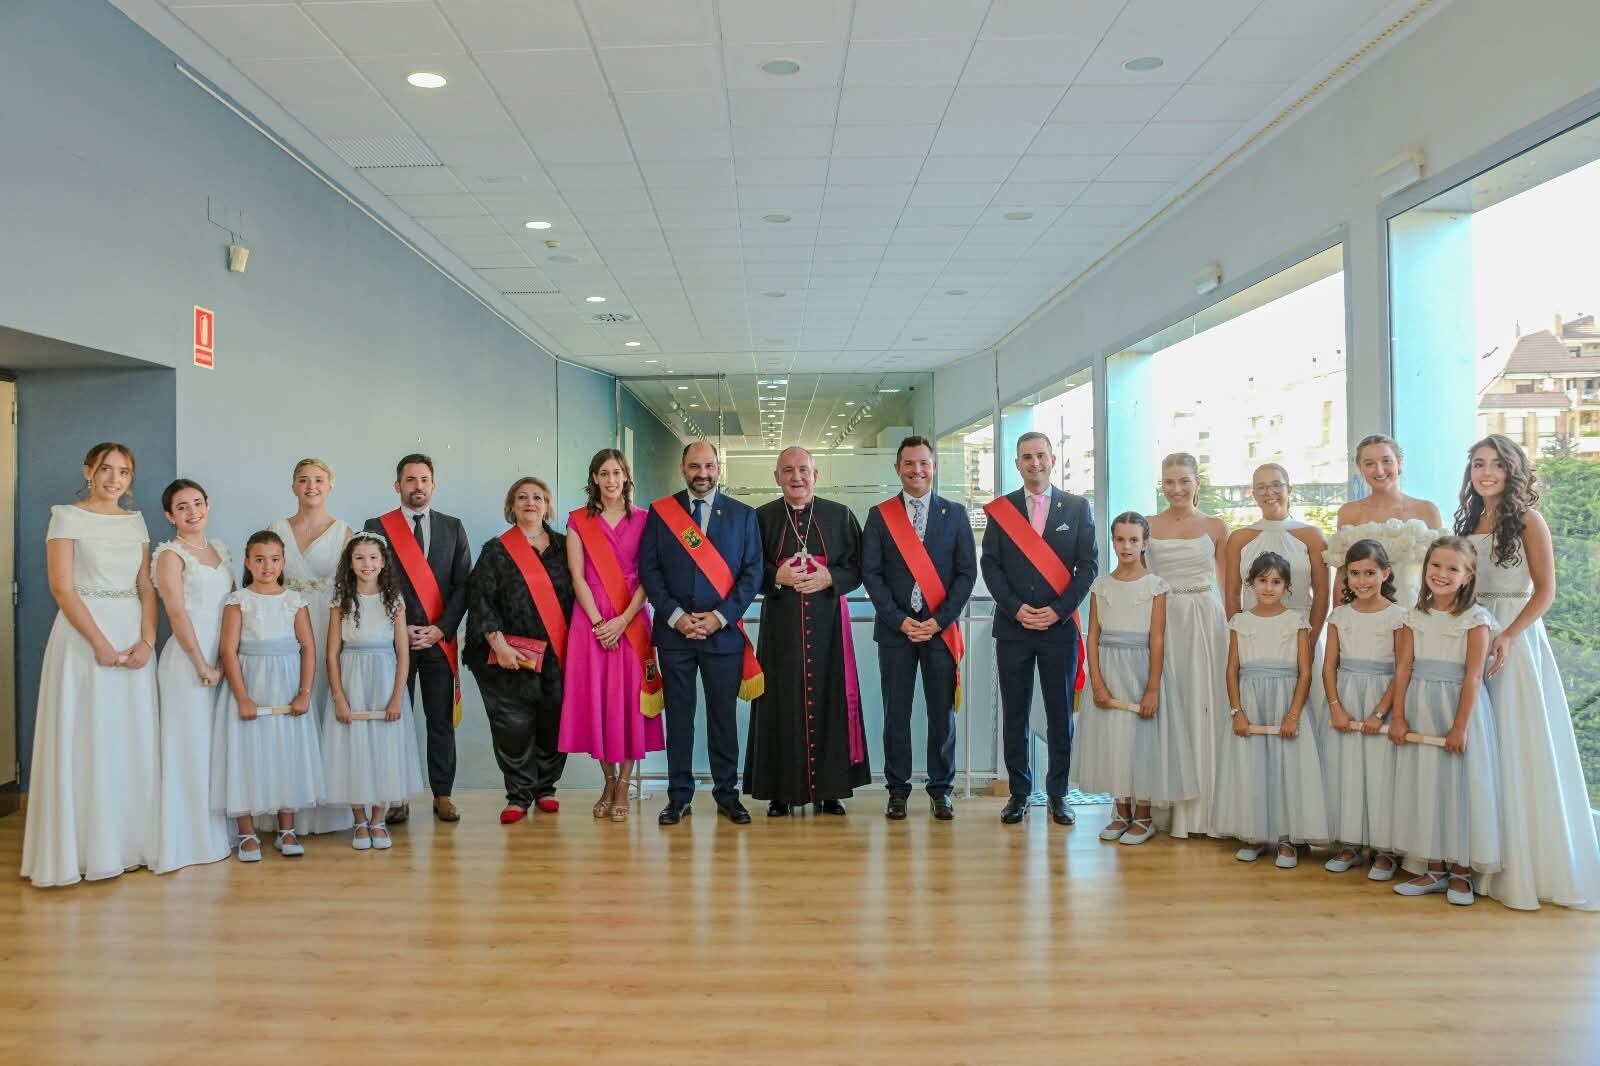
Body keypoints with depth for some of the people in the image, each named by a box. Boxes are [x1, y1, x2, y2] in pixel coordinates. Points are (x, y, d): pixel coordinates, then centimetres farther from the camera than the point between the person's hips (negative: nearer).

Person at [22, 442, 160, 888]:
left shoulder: (135, 521, 11)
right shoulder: (67, 516, -3)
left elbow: (147, 588, 9)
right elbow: (62, 588, -10)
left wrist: (147, 640, -5)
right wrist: (100, 644, -15)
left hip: (134, 638, 5)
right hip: (84, 638, -5)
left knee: (134, 742, 7)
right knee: (85, 741, -1)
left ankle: (129, 841, 17)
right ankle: (85, 848, 8)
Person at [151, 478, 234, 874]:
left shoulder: (220, 549, 13)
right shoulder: (171, 554, -6)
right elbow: (177, 614, -12)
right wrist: (202, 665, -14)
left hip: (224, 656, 6)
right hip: (189, 658, -6)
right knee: (192, 746, -2)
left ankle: (218, 831, 20)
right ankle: (190, 839, 6)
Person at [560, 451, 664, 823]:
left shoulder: (643, 520, 5)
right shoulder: (578, 521, 6)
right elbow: (577, 576, 0)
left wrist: (623, 620, -12)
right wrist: (599, 623, -11)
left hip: (631, 621, 0)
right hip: (591, 621, 1)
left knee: (629, 699, -1)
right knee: (595, 698, 2)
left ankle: (623, 787, 6)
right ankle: (609, 781, 16)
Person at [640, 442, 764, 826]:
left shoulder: (742, 515, 6)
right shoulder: (659, 512, 6)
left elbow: (752, 572, 1)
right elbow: (649, 569, 1)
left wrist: (720, 617, -8)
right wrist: (675, 616, -9)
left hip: (724, 631, 0)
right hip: (673, 630, 0)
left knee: (724, 715, 5)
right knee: (678, 714, 6)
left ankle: (727, 793, 16)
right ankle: (679, 794, 15)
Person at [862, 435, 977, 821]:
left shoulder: (955, 513, 7)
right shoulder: (879, 515, 6)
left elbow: (967, 572, 2)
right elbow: (870, 573, 1)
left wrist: (939, 620, -7)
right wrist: (899, 619, -9)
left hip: (941, 628, 0)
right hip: (895, 629, 0)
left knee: (942, 712, 5)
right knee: (896, 713, 3)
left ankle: (941, 789, 16)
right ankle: (898, 789, 13)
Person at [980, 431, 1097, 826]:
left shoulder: (1077, 507, 5)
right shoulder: (1000, 509, 6)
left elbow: (1089, 565, 1)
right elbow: (990, 566, 2)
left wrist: (1058, 610, -8)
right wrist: (1016, 609, -10)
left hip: (1060, 626, 0)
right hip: (1012, 626, 0)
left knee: (1061, 714, 5)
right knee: (1015, 715, 5)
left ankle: (1058, 793, 16)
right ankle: (1019, 792, 13)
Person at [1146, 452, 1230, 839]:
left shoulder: (1215, 526, 5)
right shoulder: (1148, 525, 6)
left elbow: (1226, 583, 6)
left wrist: (1231, 626, -1)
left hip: (1205, 621, -1)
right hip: (1161, 620, 1)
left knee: (1202, 708, 1)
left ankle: (1199, 809, 10)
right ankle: (1164, 807, 11)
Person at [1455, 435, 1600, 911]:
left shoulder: (1527, 521, -4)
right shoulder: (1467, 522, 12)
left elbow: (1545, 591, -8)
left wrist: (1508, 636, -20)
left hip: (1515, 637, -5)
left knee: (1516, 745, -2)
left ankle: (1526, 862, 9)